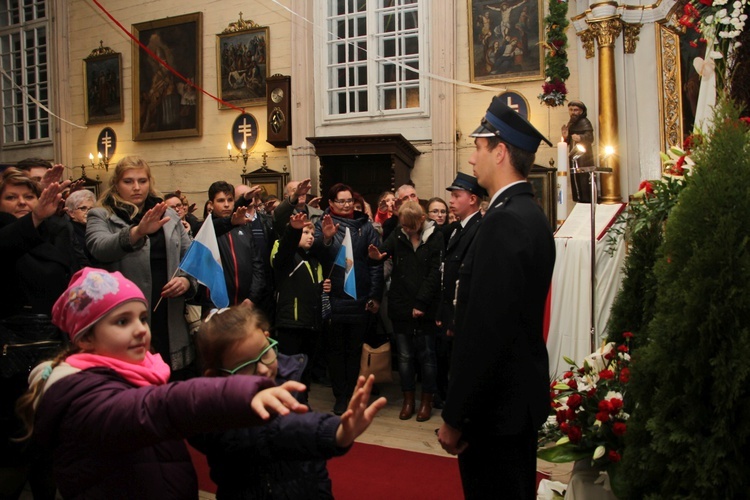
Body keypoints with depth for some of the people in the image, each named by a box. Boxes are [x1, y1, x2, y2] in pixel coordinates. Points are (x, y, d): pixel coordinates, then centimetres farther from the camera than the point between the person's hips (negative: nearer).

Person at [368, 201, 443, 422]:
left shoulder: (435, 238, -4)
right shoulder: (398, 235, 4)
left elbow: (435, 273, -8)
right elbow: (384, 250, -10)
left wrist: (421, 302, -13)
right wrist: (376, 256, -34)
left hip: (426, 308, -2)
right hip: (401, 306, 2)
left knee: (426, 355, 7)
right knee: (405, 355, 10)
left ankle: (427, 400, 20)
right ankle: (408, 398, 23)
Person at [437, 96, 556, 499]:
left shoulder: (504, 221, -22)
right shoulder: (531, 214, 9)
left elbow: (486, 329, -26)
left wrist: (455, 417, -19)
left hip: (497, 403, -10)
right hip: (521, 392, 10)